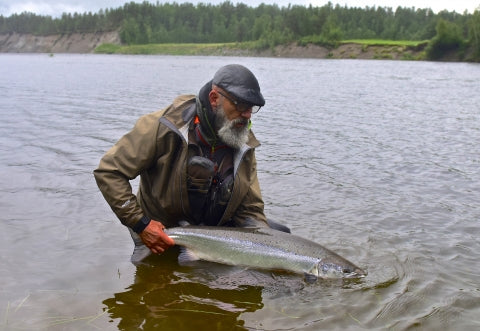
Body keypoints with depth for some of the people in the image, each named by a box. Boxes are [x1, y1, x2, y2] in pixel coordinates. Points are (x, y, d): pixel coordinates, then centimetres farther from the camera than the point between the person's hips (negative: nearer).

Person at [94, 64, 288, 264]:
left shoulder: (244, 144, -4)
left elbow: (250, 208, -1)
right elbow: (108, 171, -19)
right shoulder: (164, 128, -22)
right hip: (161, 238, -4)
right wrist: (141, 224, -24)